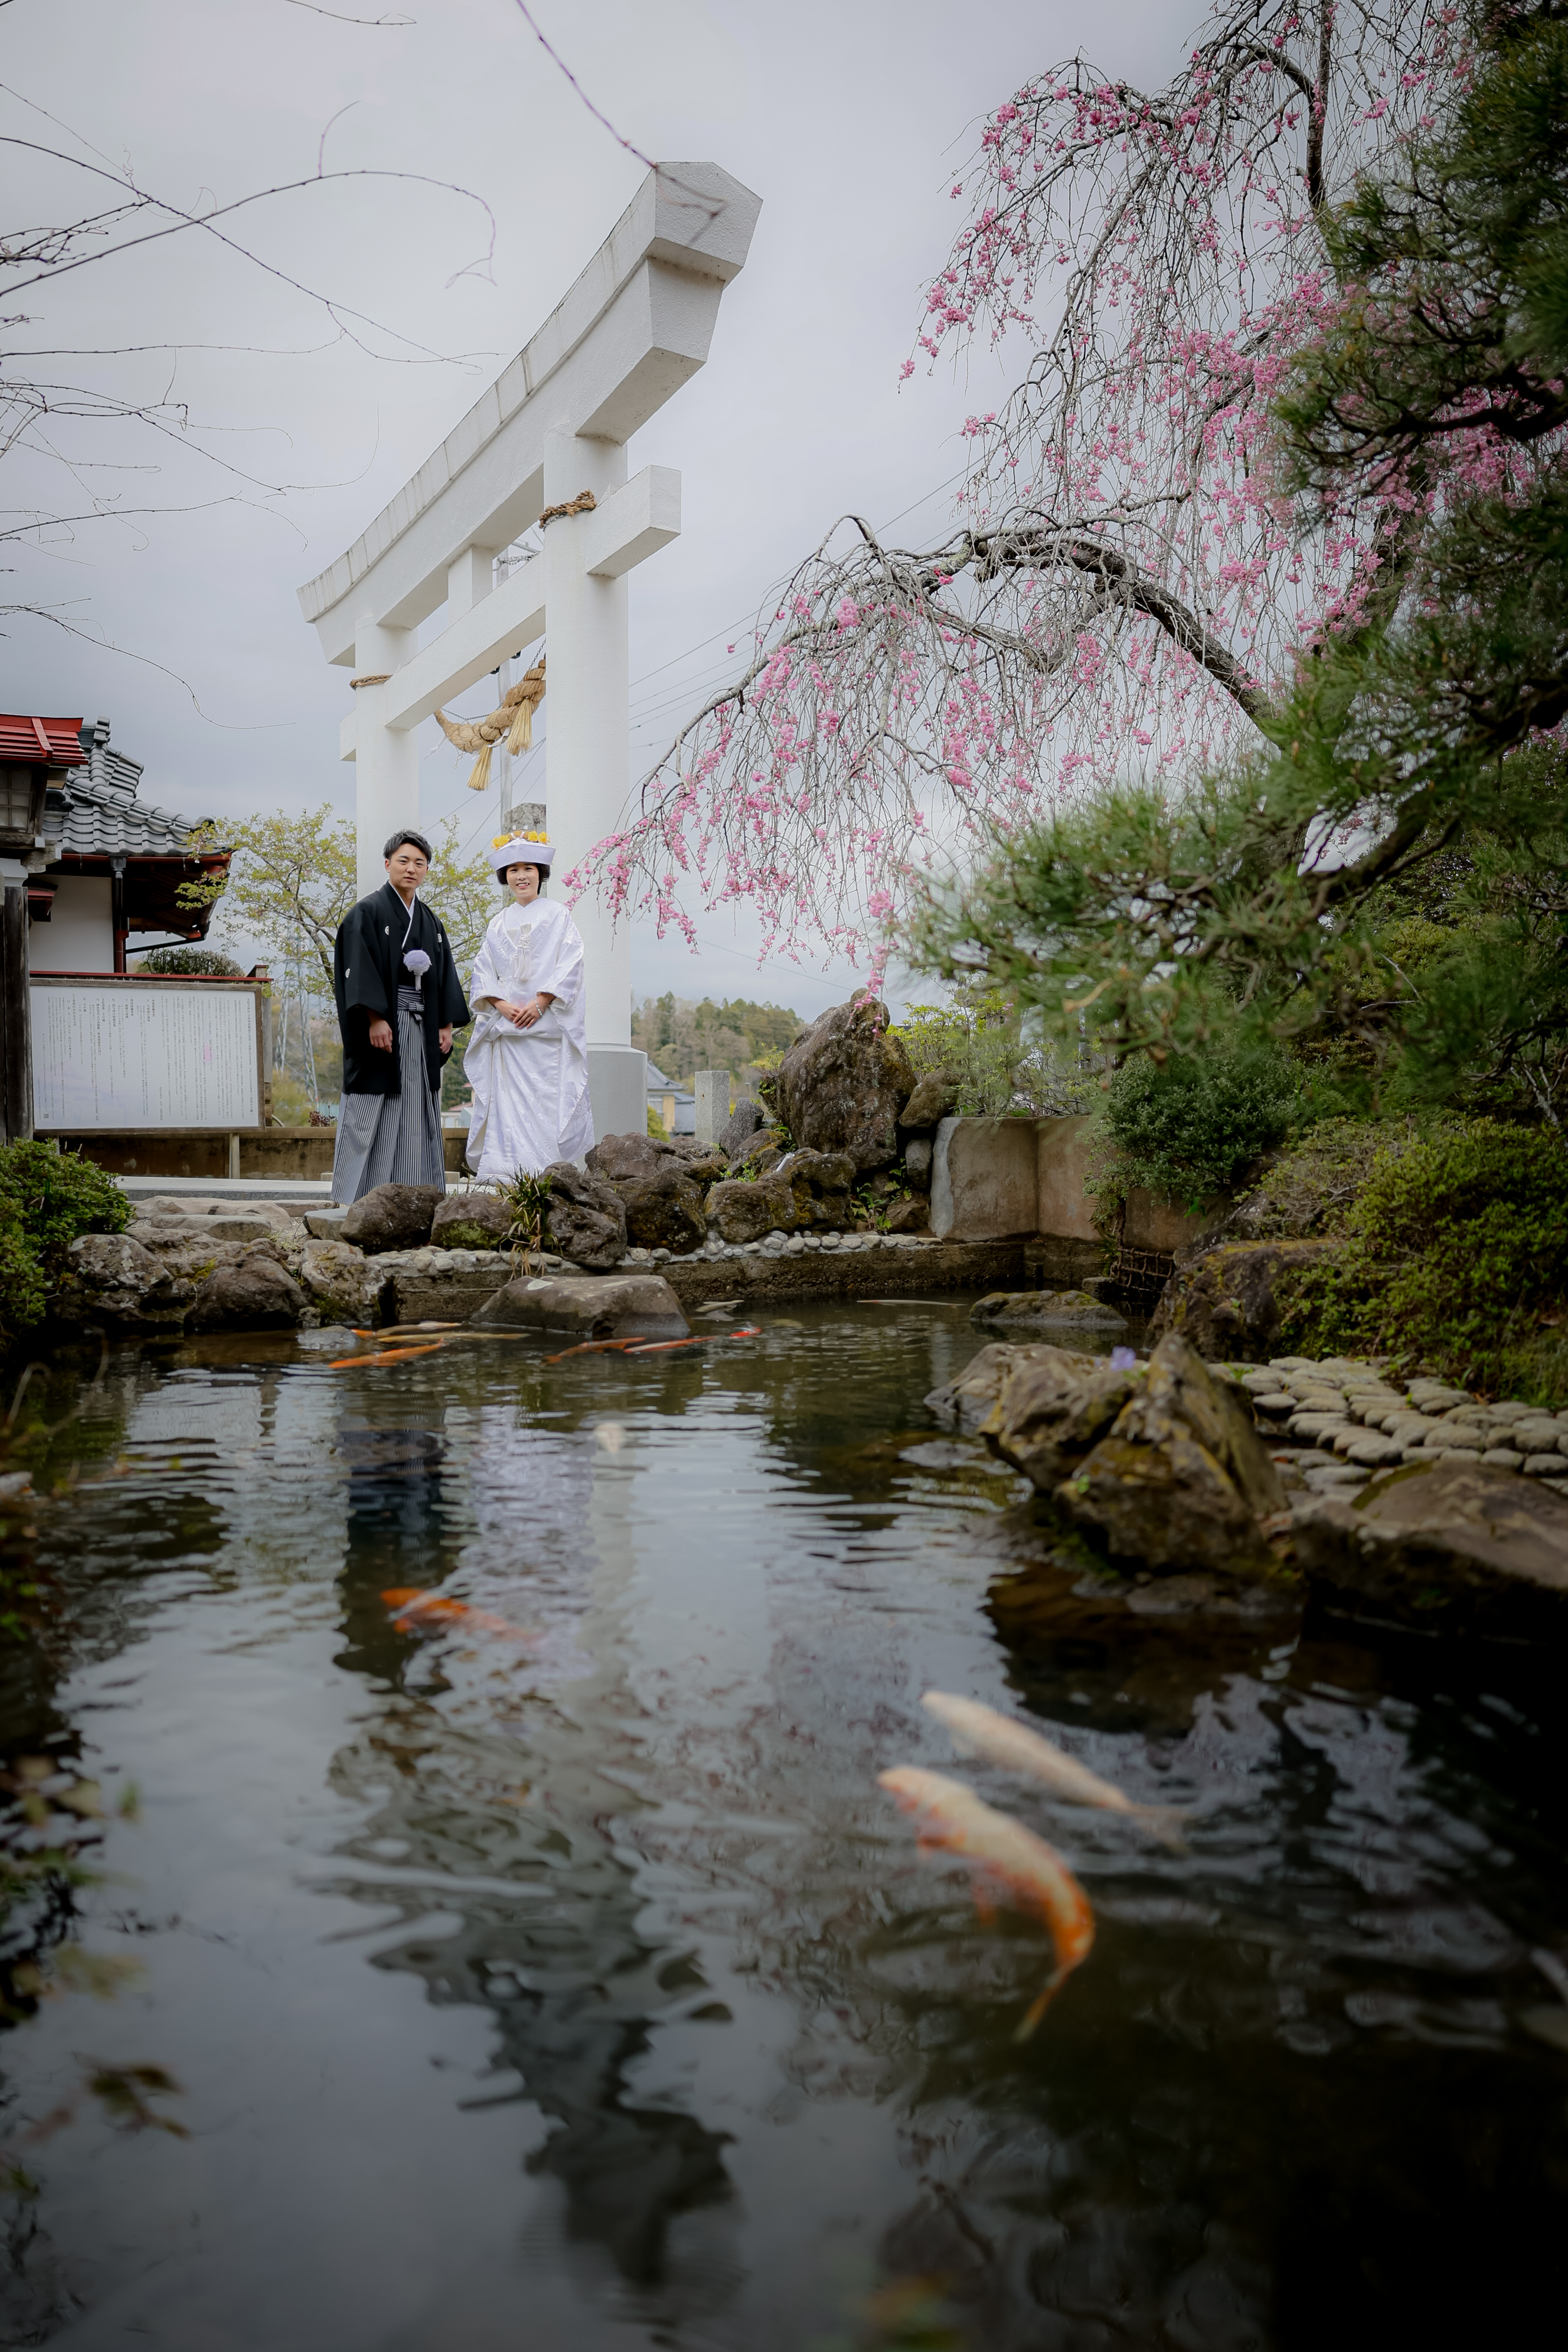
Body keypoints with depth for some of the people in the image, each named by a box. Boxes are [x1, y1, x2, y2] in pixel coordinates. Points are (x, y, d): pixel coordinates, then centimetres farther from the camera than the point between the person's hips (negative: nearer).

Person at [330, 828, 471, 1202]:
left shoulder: (432, 923, 17)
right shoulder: (367, 913, -2)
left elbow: (445, 975, 17)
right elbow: (359, 969, -12)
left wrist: (447, 1025, 7)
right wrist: (375, 1019, -20)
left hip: (422, 1029, 6)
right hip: (383, 1028, -6)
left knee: (418, 1113, 6)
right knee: (374, 1117, -5)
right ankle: (358, 1202, -1)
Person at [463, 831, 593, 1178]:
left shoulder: (557, 915, 6)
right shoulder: (499, 923, 16)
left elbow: (570, 966, -3)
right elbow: (483, 971, 11)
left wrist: (540, 1003, -14)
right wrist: (503, 1005, -7)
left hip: (548, 1023, -3)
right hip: (506, 1024, 3)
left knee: (548, 1092, -8)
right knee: (507, 1093, -2)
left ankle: (547, 1169, -5)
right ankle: (505, 1169, -1)